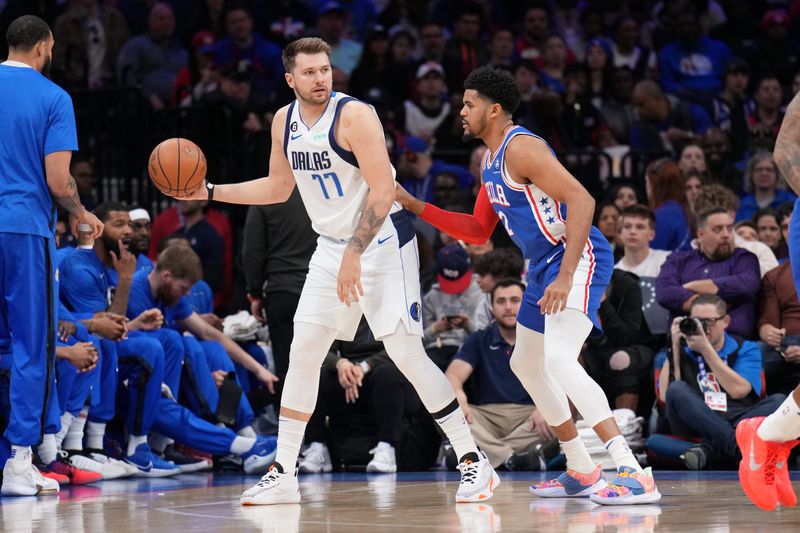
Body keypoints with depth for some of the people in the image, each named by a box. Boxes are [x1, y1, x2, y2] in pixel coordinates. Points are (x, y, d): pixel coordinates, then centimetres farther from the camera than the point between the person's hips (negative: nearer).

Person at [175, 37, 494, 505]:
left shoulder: (354, 115, -18)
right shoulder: (284, 121, 4)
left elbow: (383, 191, -22)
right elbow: (278, 188, 19)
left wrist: (354, 256, -27)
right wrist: (210, 192, 11)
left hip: (382, 242, -7)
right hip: (331, 246, 7)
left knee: (407, 353, -11)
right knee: (302, 354, 3)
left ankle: (474, 462, -4)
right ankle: (283, 475, 10)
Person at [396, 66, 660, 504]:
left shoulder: (521, 148, -16)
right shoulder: (491, 161, 16)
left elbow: (581, 201, -26)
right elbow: (479, 231, 25)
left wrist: (565, 277, -32)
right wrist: (414, 206, 16)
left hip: (578, 257, -12)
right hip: (546, 263, 12)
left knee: (559, 360, -27)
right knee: (526, 364, 21)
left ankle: (634, 474, -33)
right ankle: (581, 472, 29)